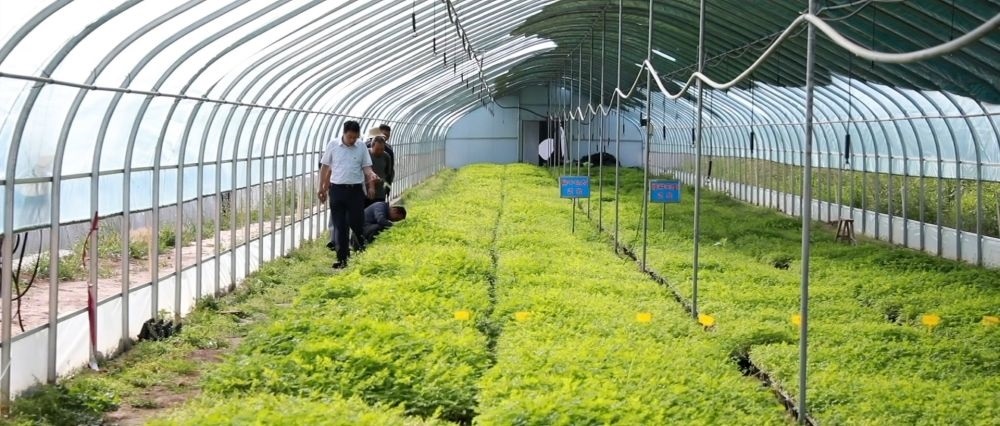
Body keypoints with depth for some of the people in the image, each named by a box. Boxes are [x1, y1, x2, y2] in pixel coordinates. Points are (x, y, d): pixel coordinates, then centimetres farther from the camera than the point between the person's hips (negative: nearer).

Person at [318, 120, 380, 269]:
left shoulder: (361, 148, 3)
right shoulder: (333, 146, 2)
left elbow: (366, 167, 4)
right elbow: (325, 168, 8)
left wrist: (372, 176, -19)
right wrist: (322, 189, 6)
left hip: (356, 191, 0)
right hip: (337, 190, 0)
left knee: (357, 223, 1)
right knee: (339, 226, 3)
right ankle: (342, 258, 9)